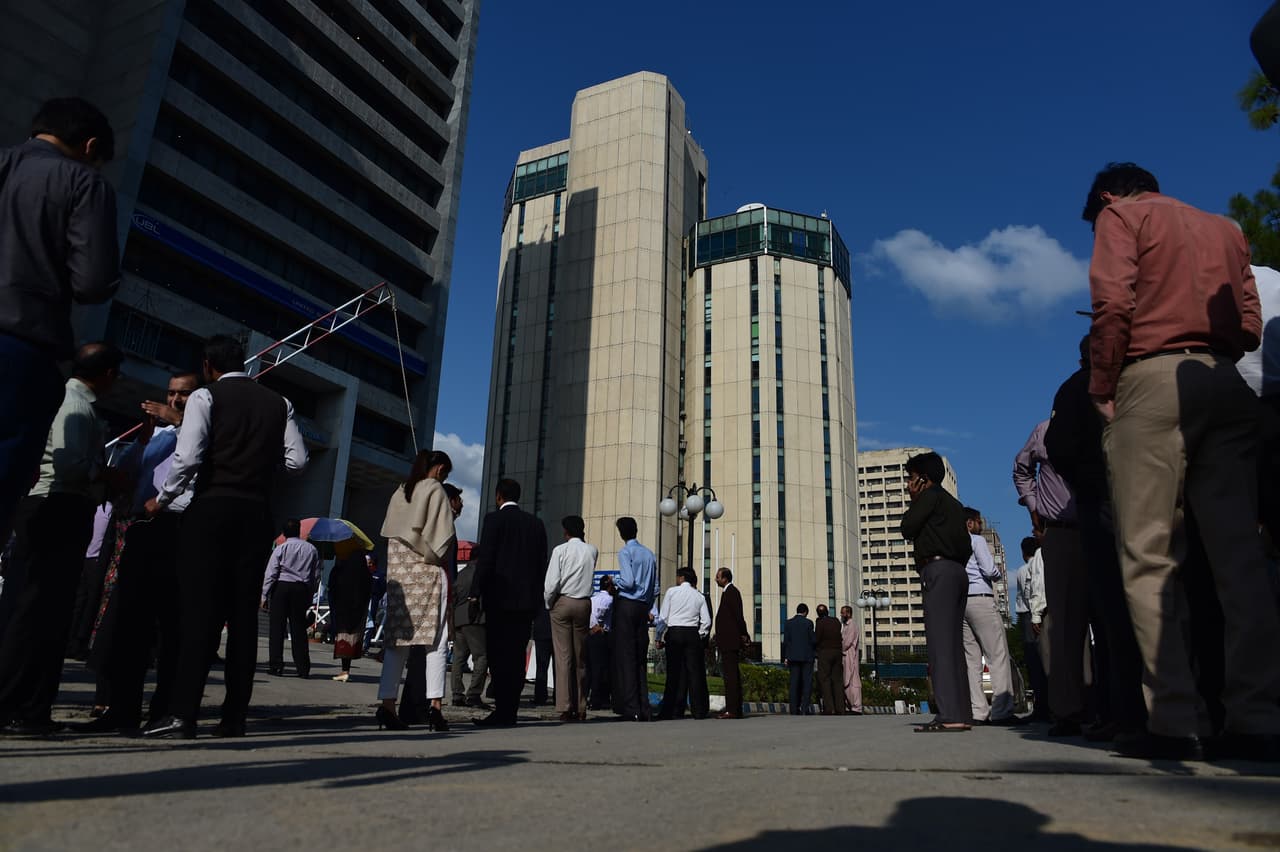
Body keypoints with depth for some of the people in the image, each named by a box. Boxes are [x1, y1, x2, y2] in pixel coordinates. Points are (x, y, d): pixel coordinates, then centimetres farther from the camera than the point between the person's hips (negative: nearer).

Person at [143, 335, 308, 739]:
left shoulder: (205, 397, -1)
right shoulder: (279, 403, 12)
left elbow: (188, 457, -12)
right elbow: (297, 460, 5)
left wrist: (161, 500, 1)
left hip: (212, 507, -4)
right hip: (257, 512, 4)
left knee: (200, 610, -4)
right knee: (244, 612, 5)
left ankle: (183, 714, -7)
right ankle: (234, 717, 7)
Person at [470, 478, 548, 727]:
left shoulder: (494, 519, -3)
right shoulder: (535, 523, 13)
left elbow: (485, 559, -9)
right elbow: (542, 564, 12)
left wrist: (476, 593, -4)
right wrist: (536, 598, 16)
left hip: (500, 598, -5)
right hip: (527, 600, 5)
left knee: (498, 655, -3)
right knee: (517, 656, 7)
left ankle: (502, 712, -5)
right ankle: (509, 712, 9)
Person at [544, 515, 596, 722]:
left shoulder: (560, 550, -5)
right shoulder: (592, 551, 5)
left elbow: (551, 583, -11)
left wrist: (548, 603, 6)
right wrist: (582, 540, 18)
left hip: (563, 602, -3)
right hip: (584, 604, 3)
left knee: (563, 656, -3)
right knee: (581, 658, 9)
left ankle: (565, 708, -7)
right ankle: (580, 709, 10)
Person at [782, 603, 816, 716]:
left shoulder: (788, 623, 4)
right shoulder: (808, 623, -4)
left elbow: (785, 641, 2)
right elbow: (812, 640, -5)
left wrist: (785, 657, 6)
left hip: (793, 656, 3)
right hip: (807, 656, -3)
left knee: (794, 682, 5)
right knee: (807, 682, 1)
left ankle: (794, 709, 3)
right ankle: (805, 708, -8)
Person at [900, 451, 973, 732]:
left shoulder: (931, 495, -1)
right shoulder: (953, 503, 26)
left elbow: (907, 529, -4)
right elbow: (966, 545, 23)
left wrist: (914, 501, 8)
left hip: (939, 570, -10)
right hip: (958, 572, 10)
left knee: (940, 642, -14)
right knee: (953, 644, 7)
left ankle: (949, 715, -19)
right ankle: (961, 713, 5)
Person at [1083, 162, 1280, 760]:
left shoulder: (1121, 216, 10)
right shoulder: (1224, 228, 27)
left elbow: (1112, 303, -8)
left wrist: (1101, 389, -2)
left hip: (1154, 379, -6)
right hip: (1227, 387, 6)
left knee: (1147, 555, -8)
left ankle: (1175, 722, -13)